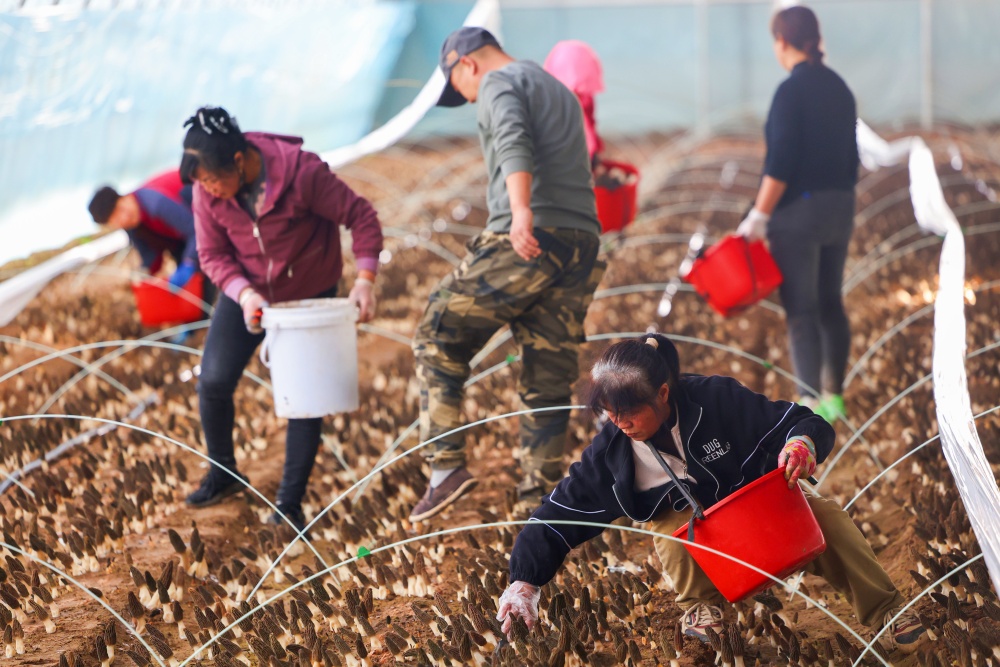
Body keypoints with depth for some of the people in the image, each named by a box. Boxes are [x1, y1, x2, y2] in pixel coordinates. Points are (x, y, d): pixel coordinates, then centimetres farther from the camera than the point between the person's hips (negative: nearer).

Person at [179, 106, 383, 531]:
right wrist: (243, 292, -27)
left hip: (309, 295, -3)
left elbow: (360, 216, -20)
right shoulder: (207, 192, -18)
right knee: (213, 382, -5)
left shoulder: (303, 173, -29)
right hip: (246, 292, 3)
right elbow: (212, 254, -9)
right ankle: (223, 475, 20)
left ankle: (290, 501, 6)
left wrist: (364, 278, -29)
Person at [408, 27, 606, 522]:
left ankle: (446, 465, -7)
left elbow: (514, 140, -18)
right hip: (581, 244, 8)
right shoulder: (561, 92, 31)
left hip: (525, 242, -7)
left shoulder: (499, 84, 3)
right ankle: (541, 495, 4)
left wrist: (521, 211, -32)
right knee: (549, 379, 8)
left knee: (437, 340, 2)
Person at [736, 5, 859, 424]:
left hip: (798, 212, -7)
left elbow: (780, 163, -19)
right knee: (830, 303, 16)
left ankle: (812, 403, -7)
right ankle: (833, 394, 21)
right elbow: (851, 155, 13)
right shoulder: (839, 88, 9)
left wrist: (758, 216, -15)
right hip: (839, 209, 7)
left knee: (801, 310, -4)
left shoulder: (792, 91, -14)